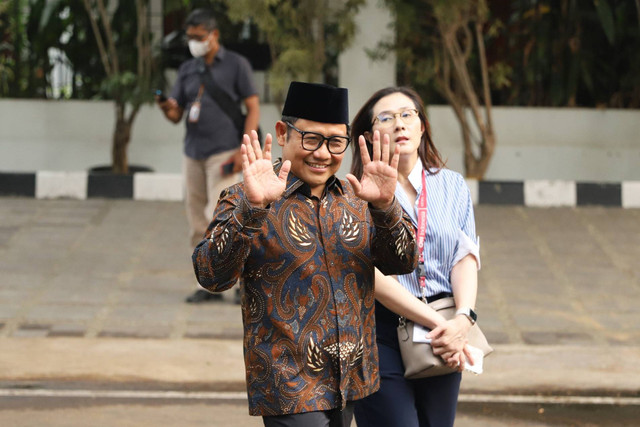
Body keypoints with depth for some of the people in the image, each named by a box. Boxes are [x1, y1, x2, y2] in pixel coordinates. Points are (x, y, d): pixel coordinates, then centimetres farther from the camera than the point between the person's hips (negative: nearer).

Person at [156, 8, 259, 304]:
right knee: (197, 224, 3)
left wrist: (243, 150, -14)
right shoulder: (187, 70, 14)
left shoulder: (236, 65, 0)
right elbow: (176, 115, 13)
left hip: (223, 154, -5)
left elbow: (253, 108, -3)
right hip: (193, 154, 6)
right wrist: (167, 109, -12)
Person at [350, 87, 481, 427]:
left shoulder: (452, 185, 11)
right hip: (381, 332, -4)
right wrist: (433, 322, -16)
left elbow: (466, 257, 2)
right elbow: (372, 274, -11)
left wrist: (463, 317, -15)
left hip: (443, 340, 4)